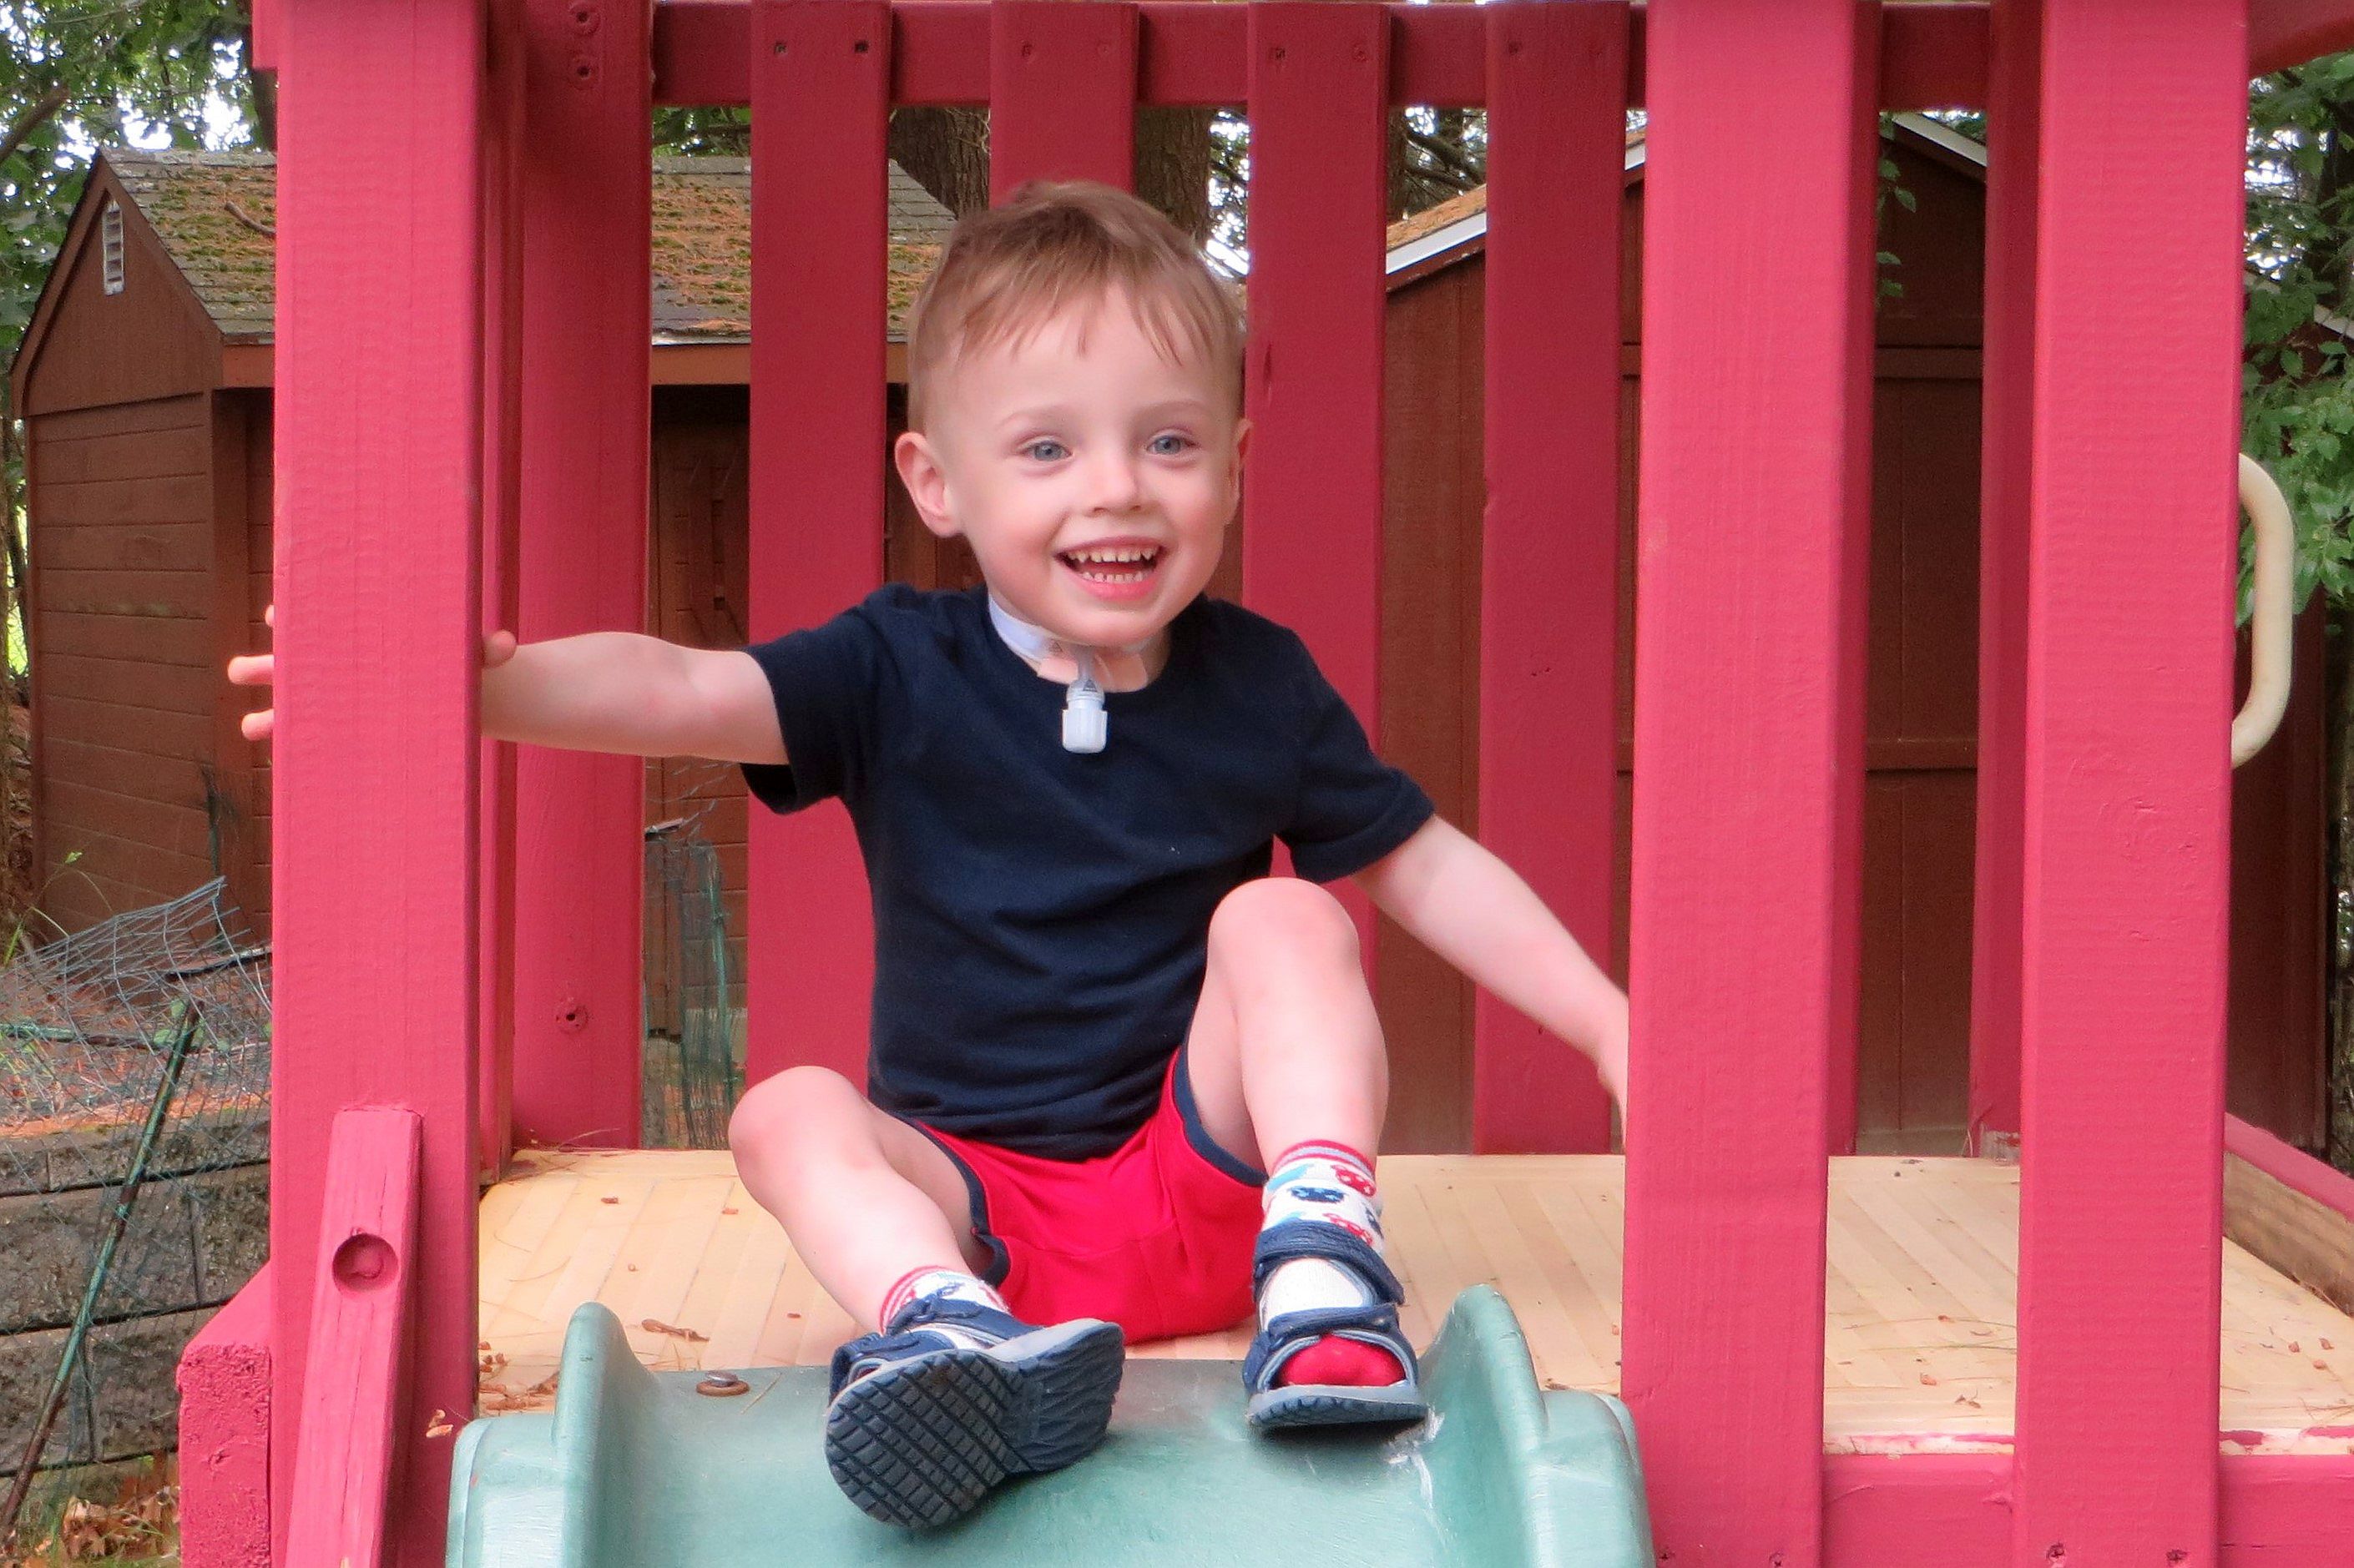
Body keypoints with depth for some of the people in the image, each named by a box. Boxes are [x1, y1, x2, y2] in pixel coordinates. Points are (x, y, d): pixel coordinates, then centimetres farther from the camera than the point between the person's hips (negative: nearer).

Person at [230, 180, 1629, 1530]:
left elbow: (1424, 866, 10)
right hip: (974, 1200, 0)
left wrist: (1609, 1022, 3)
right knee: (789, 1112, -26)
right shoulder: (900, 675, -3)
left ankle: (1325, 1263, -31)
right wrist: (494, 685, -36)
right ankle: (949, 1327, -52)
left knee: (1280, 918, -20)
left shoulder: (1259, 686, 0)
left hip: (1208, 1181, 0)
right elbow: (682, 690, -18)